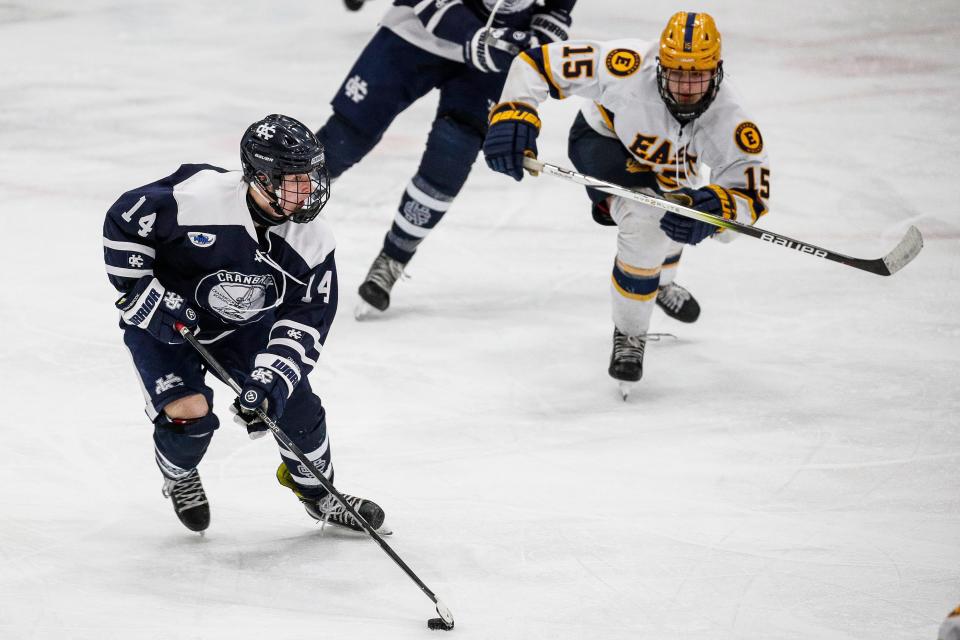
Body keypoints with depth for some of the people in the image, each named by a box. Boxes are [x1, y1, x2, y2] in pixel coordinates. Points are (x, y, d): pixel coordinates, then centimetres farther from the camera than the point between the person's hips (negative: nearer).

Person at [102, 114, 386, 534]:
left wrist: (270, 379, -30)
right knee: (189, 413, -18)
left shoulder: (312, 241, -20)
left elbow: (305, 320, -17)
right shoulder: (196, 196, -35)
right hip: (161, 320, -4)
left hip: (244, 324, 4)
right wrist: (143, 295, -21)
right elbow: (123, 223, -21)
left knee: (295, 401, -1)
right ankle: (178, 476, 19)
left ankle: (317, 491, 28)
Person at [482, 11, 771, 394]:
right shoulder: (629, 69, -42)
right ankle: (628, 334, -6)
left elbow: (752, 190, -36)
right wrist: (512, 118, -46)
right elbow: (538, 63, -36)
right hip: (601, 137, -5)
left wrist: (712, 209, -57)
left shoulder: (726, 118, -35)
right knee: (644, 222, -27)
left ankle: (658, 282, 66)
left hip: (665, 163, 5)